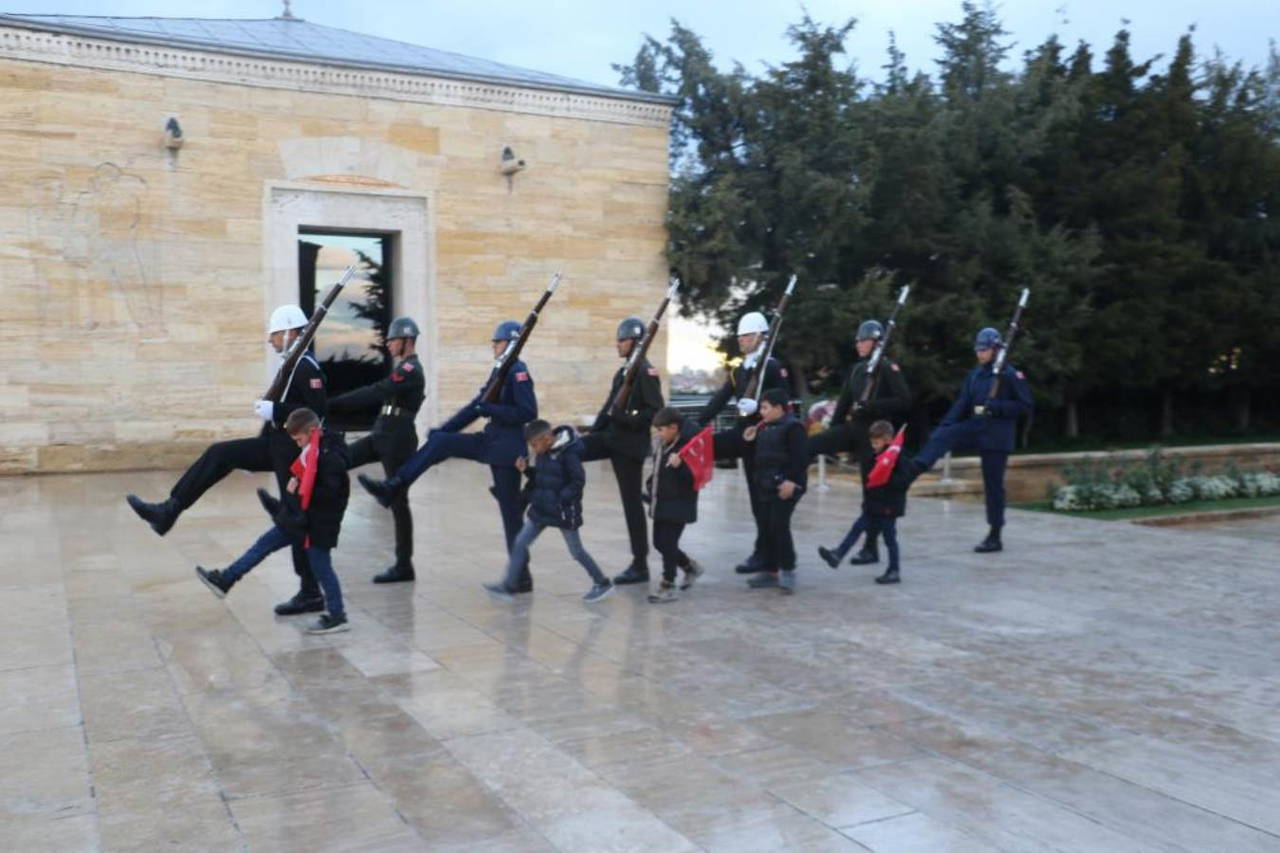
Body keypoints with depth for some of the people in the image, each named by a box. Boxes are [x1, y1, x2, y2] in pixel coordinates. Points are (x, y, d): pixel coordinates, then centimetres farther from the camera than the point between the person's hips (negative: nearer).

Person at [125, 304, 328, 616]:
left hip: (292, 450, -9)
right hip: (275, 444, 9)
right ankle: (168, 511, 8)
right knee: (219, 454, 5)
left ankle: (311, 593, 5)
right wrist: (252, 457, 25)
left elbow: (319, 412, -26)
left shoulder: (307, 367, -17)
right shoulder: (292, 364, 13)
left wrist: (274, 411, -23)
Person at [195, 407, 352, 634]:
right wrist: (294, 491, 5)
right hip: (301, 517, 10)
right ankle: (224, 580, 23)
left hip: (319, 524, -10)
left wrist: (298, 493, -21)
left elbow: (329, 492, -27)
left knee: (321, 568, 1)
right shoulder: (312, 452, 8)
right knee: (264, 544, 14)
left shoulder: (330, 456, -22)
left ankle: (336, 617, 14)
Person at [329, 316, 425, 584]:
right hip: (382, 436, 10)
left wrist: (332, 405, -27)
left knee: (397, 502, -2)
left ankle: (404, 566, 6)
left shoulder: (411, 370, -17)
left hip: (397, 441, -10)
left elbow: (375, 393, -25)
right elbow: (381, 395, 17)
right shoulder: (404, 369, 16)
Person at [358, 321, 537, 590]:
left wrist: (489, 410, -23)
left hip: (507, 447, -9)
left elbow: (529, 412, -23)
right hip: (490, 440, 9)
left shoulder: (518, 371, -14)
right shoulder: (499, 370, 13)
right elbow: (476, 406, 18)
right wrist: (443, 428, 15)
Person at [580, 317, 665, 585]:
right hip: (612, 437, 8)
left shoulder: (646, 372, -13)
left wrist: (628, 419, -28)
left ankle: (640, 566, 7)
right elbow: (610, 406, 17)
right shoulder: (623, 372, 14)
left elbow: (656, 411, -20)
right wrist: (592, 432, 10)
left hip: (630, 443, -8)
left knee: (631, 502, -2)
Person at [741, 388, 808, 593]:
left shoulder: (793, 427, -11)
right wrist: (751, 440, 13)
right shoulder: (765, 428, 17)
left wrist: (792, 480, -24)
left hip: (785, 485, -9)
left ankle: (787, 570, -2)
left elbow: (800, 457, -18)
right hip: (766, 485, 9)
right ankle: (770, 571, 17)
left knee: (780, 526, -11)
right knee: (768, 528, 10)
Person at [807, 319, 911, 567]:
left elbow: (904, 402, -18)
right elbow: (844, 402, 16)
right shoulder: (857, 369, 11)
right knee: (808, 444, -15)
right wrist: (831, 432, 13)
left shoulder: (889, 369, -9)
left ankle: (870, 548, 9)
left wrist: (870, 407, -22)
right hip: (853, 427, 6)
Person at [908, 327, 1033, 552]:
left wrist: (994, 406, -20)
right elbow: (962, 404, 7)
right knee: (940, 436, -22)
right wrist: (944, 426, -6)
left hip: (997, 437, -5)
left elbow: (1025, 407, -10)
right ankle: (914, 471, -39)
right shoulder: (974, 375, 9)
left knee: (993, 485, 0)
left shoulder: (1010, 375, -8)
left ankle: (994, 537, 10)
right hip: (975, 427, 5)